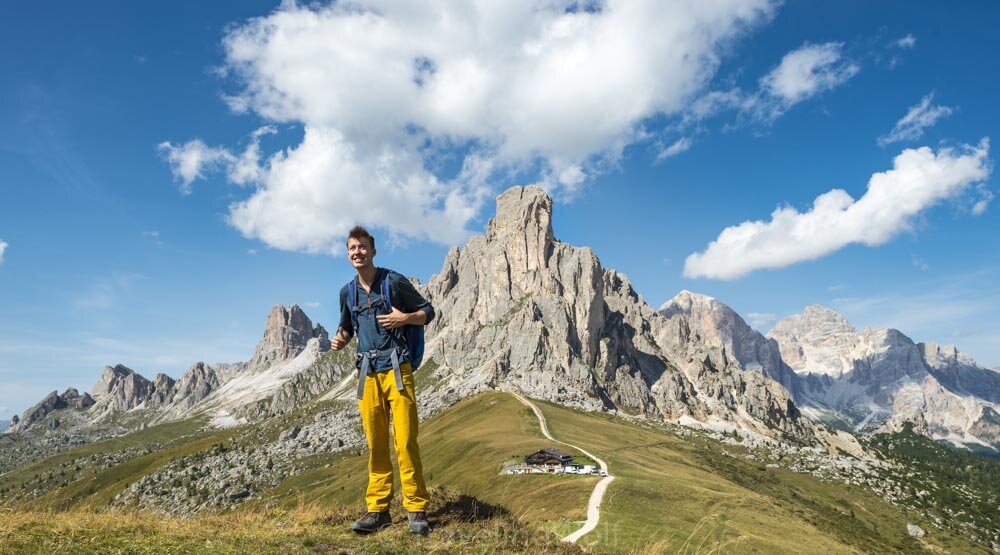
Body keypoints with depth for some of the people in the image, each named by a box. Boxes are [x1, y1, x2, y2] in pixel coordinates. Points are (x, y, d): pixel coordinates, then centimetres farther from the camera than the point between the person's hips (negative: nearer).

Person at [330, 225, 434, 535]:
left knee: (405, 442, -7)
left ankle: (416, 511, 2)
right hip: (368, 374, 4)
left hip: (396, 369, -4)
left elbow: (428, 312, 3)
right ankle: (378, 510, 15)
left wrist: (404, 318, -15)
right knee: (375, 445, 7)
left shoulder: (394, 281, -2)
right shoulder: (347, 292, 12)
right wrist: (339, 340, 2)